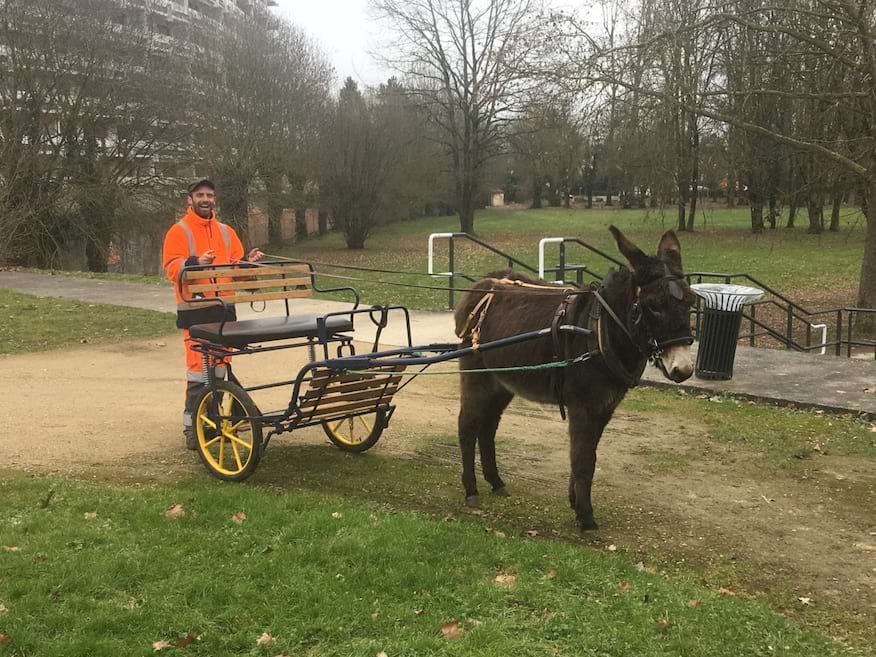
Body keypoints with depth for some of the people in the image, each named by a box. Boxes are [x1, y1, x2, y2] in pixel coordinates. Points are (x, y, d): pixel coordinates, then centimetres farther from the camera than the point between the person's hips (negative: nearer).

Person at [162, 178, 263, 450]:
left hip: (224, 307, 6)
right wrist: (196, 262, -27)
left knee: (219, 366, 9)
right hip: (195, 310, -6)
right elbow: (171, 268, -11)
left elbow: (235, 266, 17)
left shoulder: (226, 232, 16)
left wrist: (249, 262, -4)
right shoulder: (179, 231, -1)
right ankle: (192, 425, -3)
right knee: (199, 367, -10)